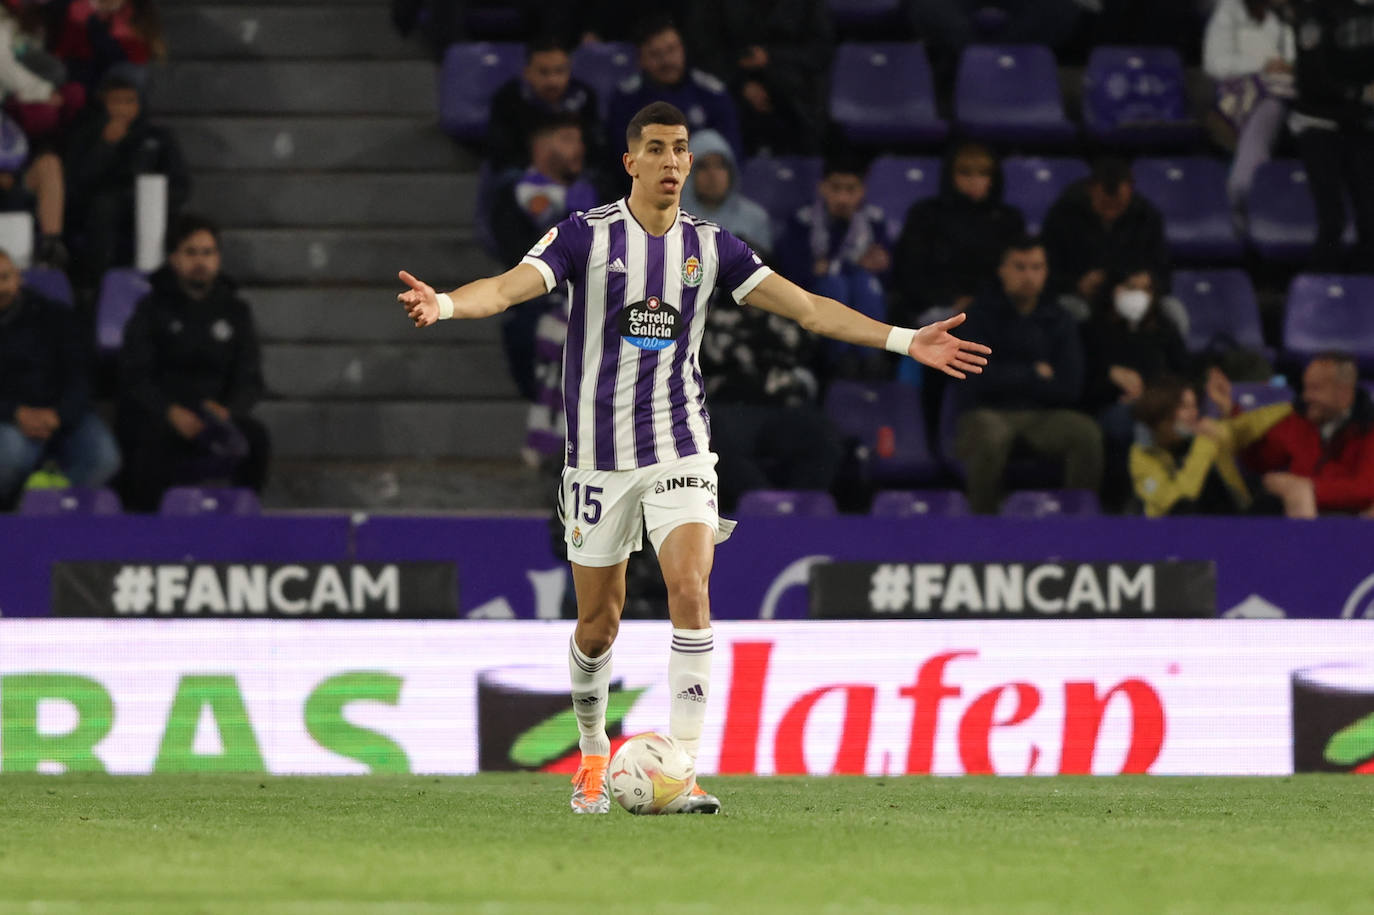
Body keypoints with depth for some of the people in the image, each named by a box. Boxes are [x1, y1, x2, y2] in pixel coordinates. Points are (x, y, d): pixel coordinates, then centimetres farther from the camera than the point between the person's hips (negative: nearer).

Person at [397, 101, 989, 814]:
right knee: (598, 623, 5)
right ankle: (594, 755, 29)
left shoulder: (710, 246, 4)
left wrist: (904, 341, -4)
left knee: (690, 589, -19)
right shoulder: (586, 234, -4)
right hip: (598, 454, -1)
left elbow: (807, 308, 4)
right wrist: (443, 303, -39)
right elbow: (510, 286, -17)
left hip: (678, 447, 1)